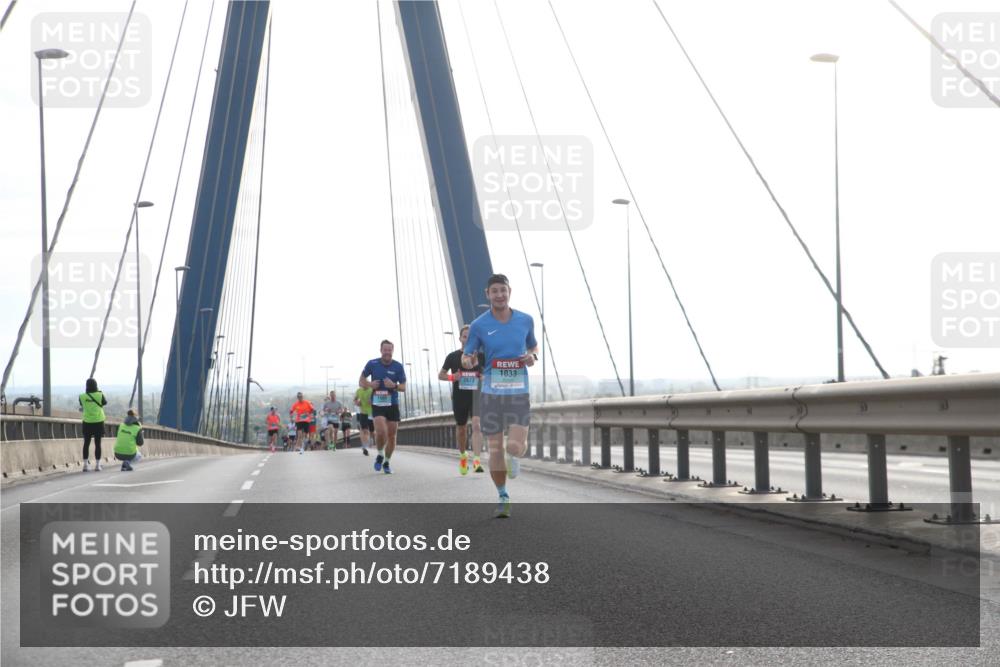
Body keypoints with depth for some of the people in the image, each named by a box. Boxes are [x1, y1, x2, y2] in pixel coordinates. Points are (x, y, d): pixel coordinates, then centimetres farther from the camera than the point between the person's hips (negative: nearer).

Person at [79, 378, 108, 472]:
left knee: (86, 443, 9)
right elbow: (105, 402, 9)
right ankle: (97, 465, 4)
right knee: (97, 444, 5)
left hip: (87, 422, 1)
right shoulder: (100, 395, -10)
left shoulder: (82, 396, -8)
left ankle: (85, 465, 8)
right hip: (98, 422, -1)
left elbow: (81, 405, 9)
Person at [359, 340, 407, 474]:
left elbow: (404, 387, 2)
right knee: (381, 432, -20)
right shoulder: (372, 364, -2)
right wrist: (369, 385, -13)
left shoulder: (398, 367, -1)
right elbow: (361, 381, 8)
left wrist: (394, 385, -19)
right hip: (377, 404, -2)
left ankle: (386, 462, 25)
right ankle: (379, 455, 9)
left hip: (393, 404, 2)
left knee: (391, 435, 5)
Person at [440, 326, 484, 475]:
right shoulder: (453, 356, 2)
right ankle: (463, 455, 39)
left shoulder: (481, 356, 3)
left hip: (477, 395, -1)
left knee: (476, 425, -20)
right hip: (459, 397, 1)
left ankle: (476, 460, -26)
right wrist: (452, 377, -12)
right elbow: (441, 375, 9)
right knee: (461, 428, 13)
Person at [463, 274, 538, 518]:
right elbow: (467, 356, 4)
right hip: (491, 394, 0)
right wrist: (467, 361, -20)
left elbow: (534, 346, 19)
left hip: (519, 393, 0)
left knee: (515, 447, -12)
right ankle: (503, 496, 24)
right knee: (495, 450, 3)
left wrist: (532, 356, -4)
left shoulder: (525, 320, 3)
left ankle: (514, 455, 28)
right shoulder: (479, 325, -3)